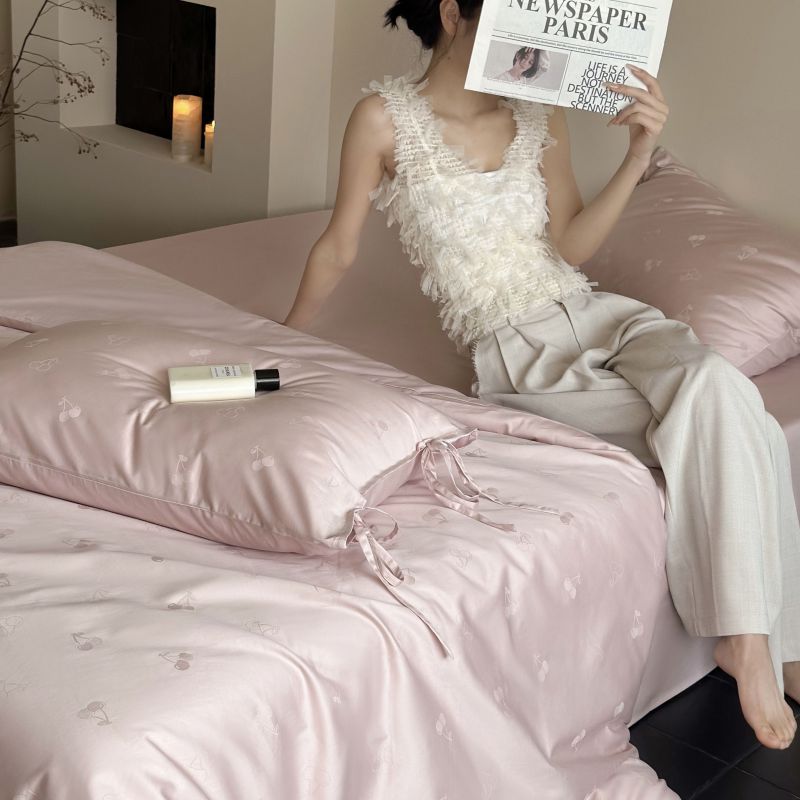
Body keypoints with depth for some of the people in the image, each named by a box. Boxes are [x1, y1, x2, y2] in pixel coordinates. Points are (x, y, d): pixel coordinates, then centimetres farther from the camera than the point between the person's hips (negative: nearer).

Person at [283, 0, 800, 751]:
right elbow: (338, 247, 5)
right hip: (520, 356, -4)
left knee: (718, 384, -27)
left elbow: (569, 247, 5)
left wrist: (639, 156, -6)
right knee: (719, 426, -24)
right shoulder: (385, 117, -6)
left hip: (595, 315, 5)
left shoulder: (541, 115, 6)